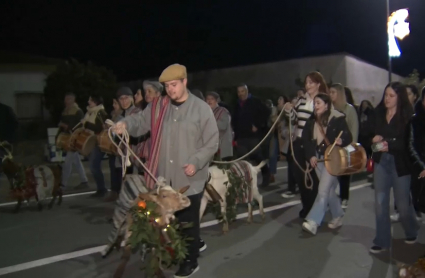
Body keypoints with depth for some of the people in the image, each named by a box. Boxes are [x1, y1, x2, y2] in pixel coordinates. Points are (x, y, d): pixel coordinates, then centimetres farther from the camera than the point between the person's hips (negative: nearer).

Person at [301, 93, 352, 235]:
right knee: (329, 190, 15)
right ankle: (337, 216, 31)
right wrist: (310, 156, -1)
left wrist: (341, 140, -31)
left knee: (323, 190, -11)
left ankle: (313, 222, -13)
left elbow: (348, 137, -9)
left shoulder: (337, 119, -10)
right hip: (318, 159, 6)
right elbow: (306, 139, 9)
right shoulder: (312, 121, 6)